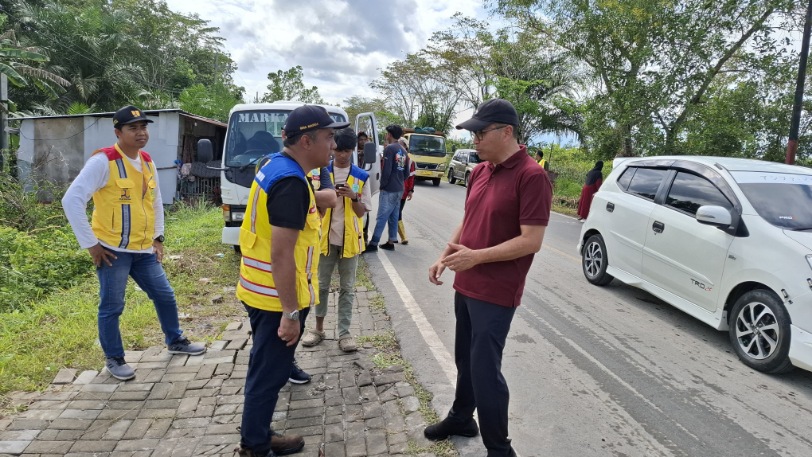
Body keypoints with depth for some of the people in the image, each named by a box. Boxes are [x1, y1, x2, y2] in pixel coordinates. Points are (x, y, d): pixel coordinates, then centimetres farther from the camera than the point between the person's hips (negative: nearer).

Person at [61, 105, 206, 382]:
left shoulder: (148, 162, 8)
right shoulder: (104, 161, -15)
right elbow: (72, 200, -18)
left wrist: (158, 237, 15)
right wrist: (90, 243, -16)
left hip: (144, 249, 7)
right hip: (113, 251, -7)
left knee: (165, 296, 15)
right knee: (112, 307, 5)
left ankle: (175, 341, 34)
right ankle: (114, 359, 22)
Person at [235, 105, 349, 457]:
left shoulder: (276, 166, 8)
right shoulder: (291, 182, -24)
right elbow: (281, 252, -26)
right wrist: (291, 312, -23)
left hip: (261, 290, 10)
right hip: (277, 297, -10)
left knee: (265, 370, 21)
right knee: (268, 375, 5)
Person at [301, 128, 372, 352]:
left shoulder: (361, 176, -2)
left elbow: (362, 212, -1)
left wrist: (353, 197, -20)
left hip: (349, 240, 0)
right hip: (325, 237, 1)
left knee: (347, 288, 7)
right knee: (322, 285, 11)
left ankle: (344, 333, 14)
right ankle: (318, 328, 25)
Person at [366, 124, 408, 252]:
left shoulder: (389, 148, -11)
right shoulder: (403, 151, 13)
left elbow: (386, 170, -16)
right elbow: (407, 172, 16)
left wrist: (382, 185, -5)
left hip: (389, 190, -8)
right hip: (399, 189, 8)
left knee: (381, 217, -5)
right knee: (393, 217, 11)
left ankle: (373, 243, -2)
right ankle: (391, 242, 15)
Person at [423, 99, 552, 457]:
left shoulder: (531, 176, -17)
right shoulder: (479, 172, 8)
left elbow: (531, 240, -21)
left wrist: (476, 256, -23)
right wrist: (444, 257, 6)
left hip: (496, 293, -8)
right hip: (465, 285, 8)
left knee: (485, 369, -1)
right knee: (465, 359, 21)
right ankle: (461, 418, 41)